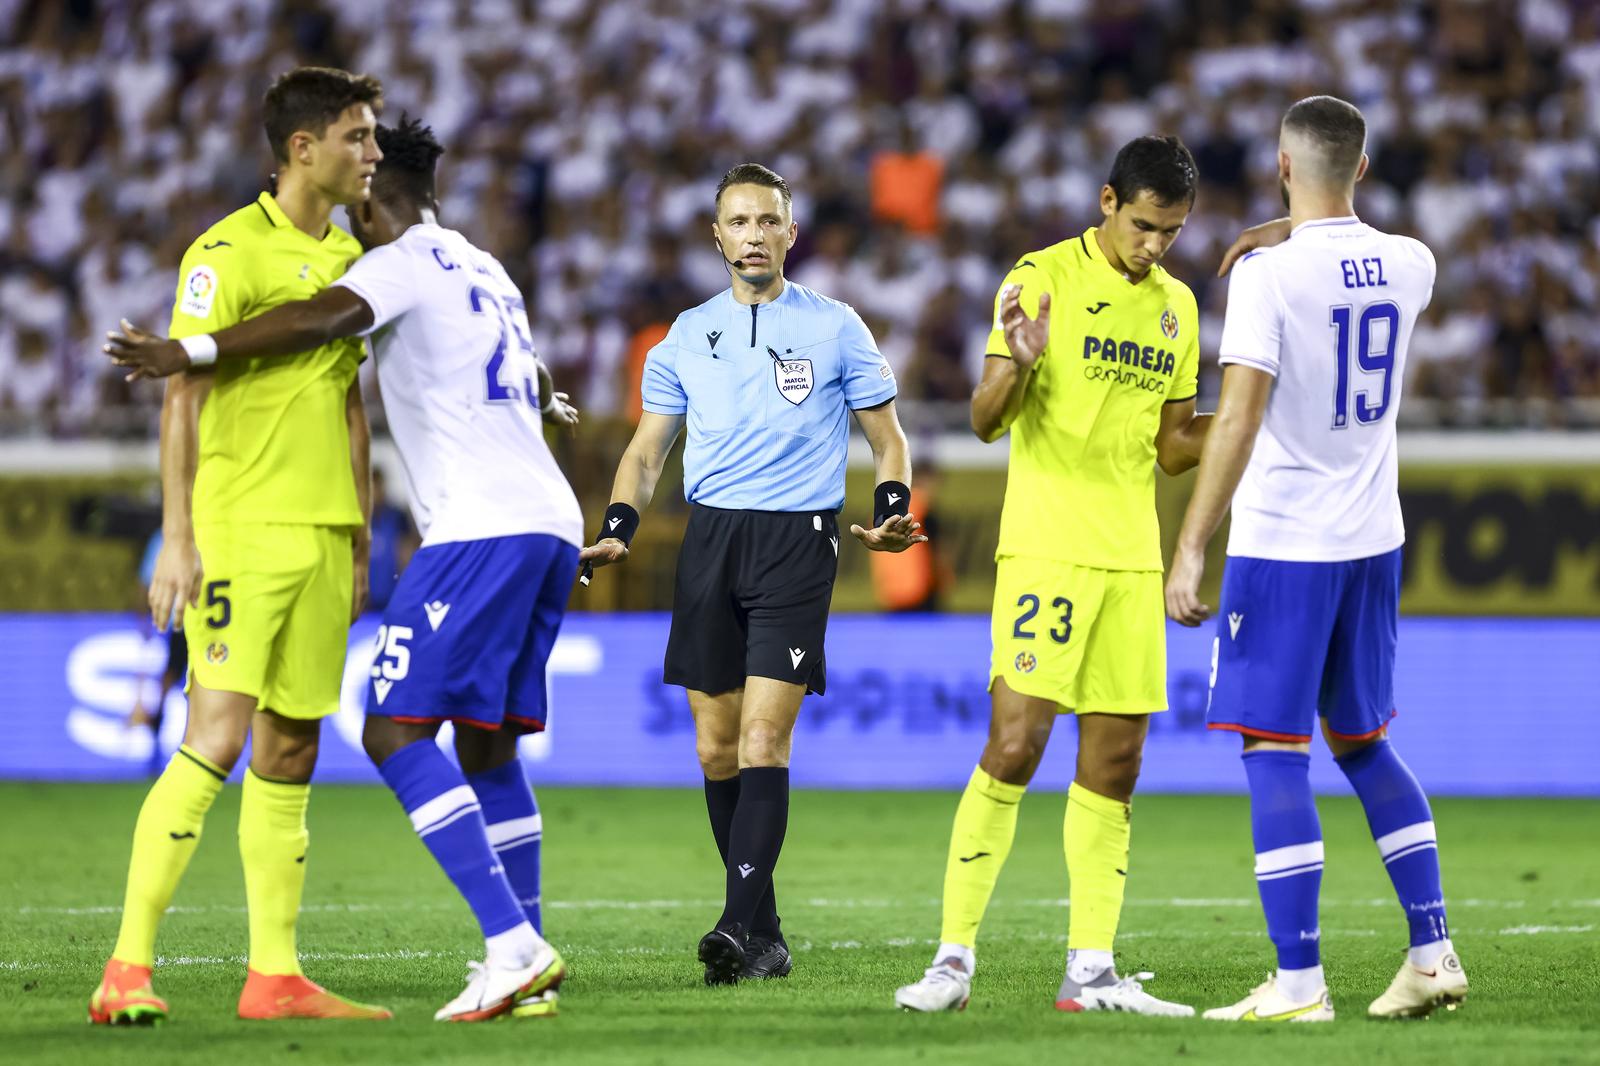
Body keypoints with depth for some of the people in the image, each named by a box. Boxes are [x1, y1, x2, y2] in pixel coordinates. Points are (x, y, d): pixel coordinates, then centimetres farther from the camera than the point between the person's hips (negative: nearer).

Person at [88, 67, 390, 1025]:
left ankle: (275, 976, 10)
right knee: (217, 739, -15)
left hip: (322, 537, 7)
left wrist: (361, 542, 20)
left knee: (291, 752, 7)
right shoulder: (229, 252, -8)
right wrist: (177, 538, -16)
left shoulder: (348, 259, 15)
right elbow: (182, 397, -11)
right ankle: (129, 970, -14)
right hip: (241, 530, -7)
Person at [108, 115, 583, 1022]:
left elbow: (325, 317, -23)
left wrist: (188, 355, -27)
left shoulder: (404, 261, -2)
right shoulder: (486, 272, 24)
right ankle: (528, 967, 11)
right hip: (552, 524, 9)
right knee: (488, 743, 15)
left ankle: (514, 946, -22)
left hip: (481, 529, -9)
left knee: (396, 729, -12)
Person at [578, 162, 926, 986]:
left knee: (764, 736, -16)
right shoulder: (688, 335, 12)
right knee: (716, 746, 2)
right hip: (710, 538, 4)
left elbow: (887, 437, 11)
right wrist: (617, 531, 1)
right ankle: (764, 935, 11)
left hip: (797, 542, -4)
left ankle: (741, 926, -22)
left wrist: (891, 514, -8)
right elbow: (647, 449, 18)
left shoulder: (835, 328, 5)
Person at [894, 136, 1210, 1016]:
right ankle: (954, 957, -7)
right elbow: (986, 422, -7)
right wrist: (1015, 366, -27)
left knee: (1114, 762, 4)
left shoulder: (1176, 307, 14)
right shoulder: (1044, 280, -4)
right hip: (1047, 547, -6)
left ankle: (1091, 970, 7)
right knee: (1014, 744, -12)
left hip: (1132, 561, 6)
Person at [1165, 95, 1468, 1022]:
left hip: (1284, 546, -6)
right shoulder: (1407, 265, 3)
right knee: (1364, 744, 19)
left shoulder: (1268, 275, -15)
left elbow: (1240, 417, -21)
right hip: (1375, 539, 6)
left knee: (1275, 756, -3)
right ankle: (1434, 951, 15)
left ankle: (1299, 985, -6)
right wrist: (1289, 235, 26)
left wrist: (1191, 551, -21)